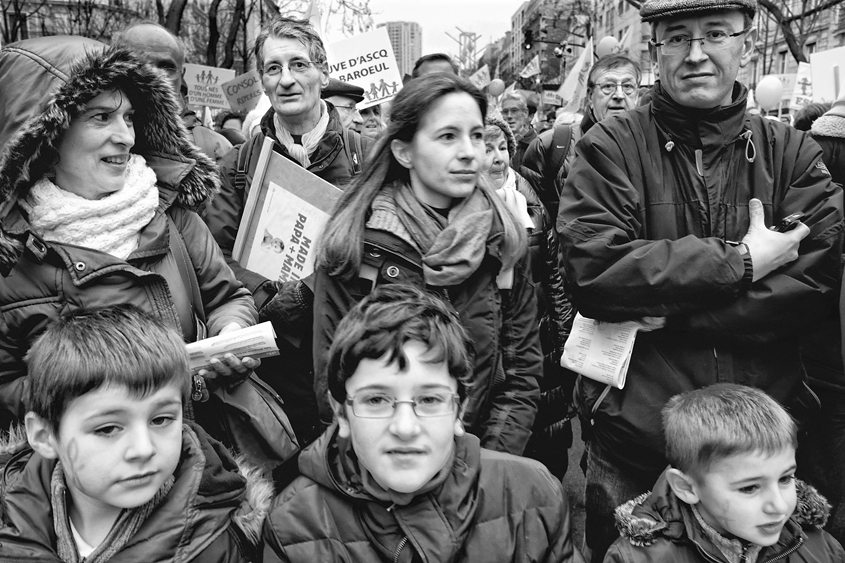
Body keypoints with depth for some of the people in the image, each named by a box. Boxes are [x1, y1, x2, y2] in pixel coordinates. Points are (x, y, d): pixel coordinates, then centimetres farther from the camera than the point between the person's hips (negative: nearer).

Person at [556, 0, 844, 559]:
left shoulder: (791, 152, 3)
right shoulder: (611, 147, -5)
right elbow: (592, 272, -18)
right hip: (635, 434, -2)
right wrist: (739, 261, -17)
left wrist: (672, 311, -19)